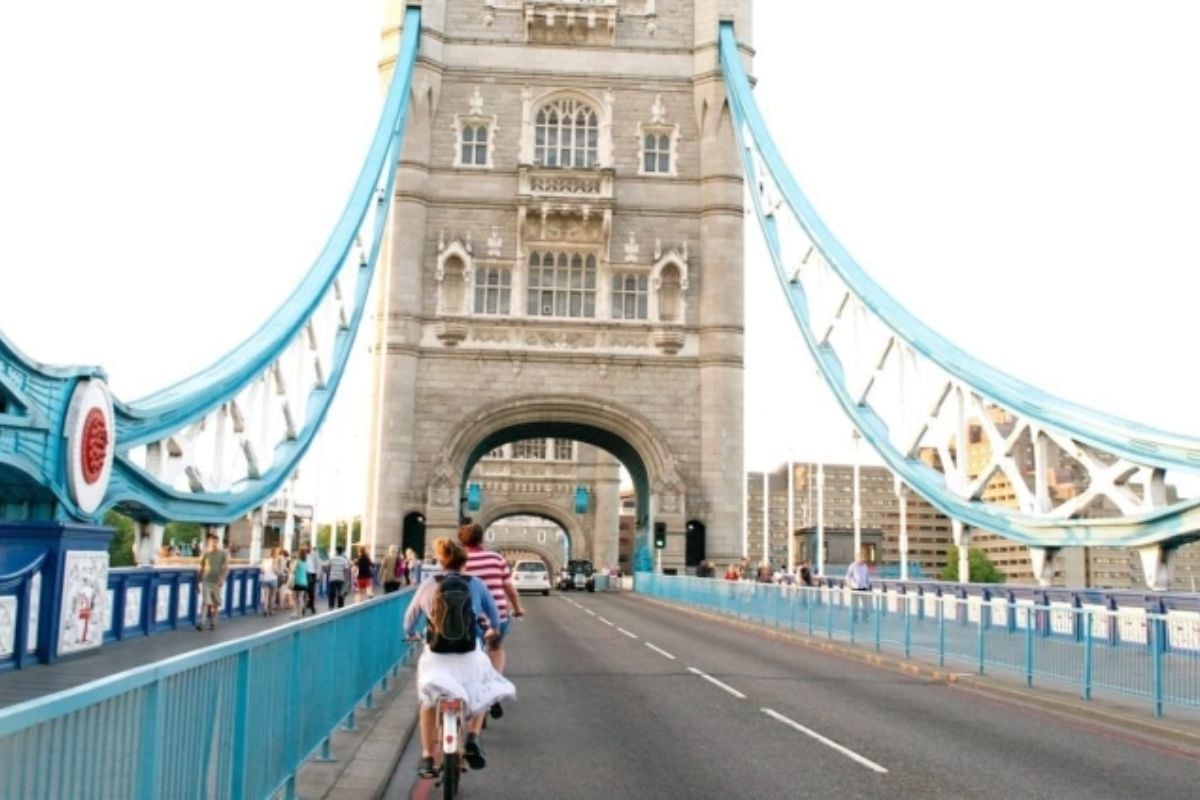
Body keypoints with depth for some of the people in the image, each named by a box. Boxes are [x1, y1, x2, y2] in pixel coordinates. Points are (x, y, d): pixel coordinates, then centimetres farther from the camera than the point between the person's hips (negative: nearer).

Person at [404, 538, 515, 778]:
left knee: (429, 702, 25)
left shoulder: (427, 587, 3)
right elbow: (493, 613, 17)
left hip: (436, 657, 0)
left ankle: (427, 758, 18)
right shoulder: (476, 585, 2)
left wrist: (410, 634, 41)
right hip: (469, 656, 0)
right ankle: (472, 738, 6)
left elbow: (410, 617, 18)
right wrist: (494, 631, 40)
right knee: (480, 694, 28)